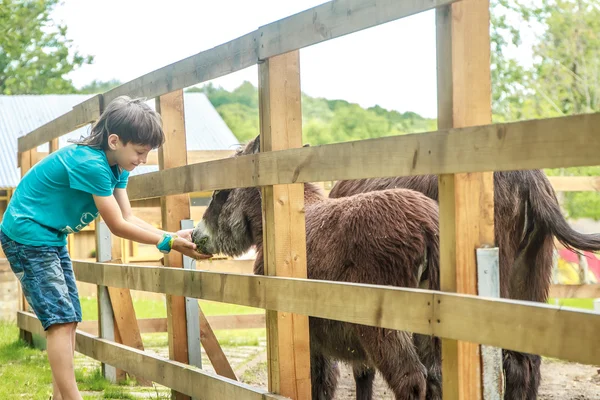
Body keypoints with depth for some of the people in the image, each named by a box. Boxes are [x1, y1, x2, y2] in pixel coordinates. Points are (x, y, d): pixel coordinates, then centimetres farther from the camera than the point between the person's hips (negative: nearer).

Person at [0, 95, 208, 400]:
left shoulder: (116, 166, 2)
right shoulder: (90, 163, -27)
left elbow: (129, 218, -2)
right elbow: (118, 226, -22)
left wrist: (174, 236, -13)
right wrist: (169, 243, -20)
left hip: (51, 237, 10)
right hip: (28, 235, -10)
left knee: (68, 319, 8)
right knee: (60, 318, -13)